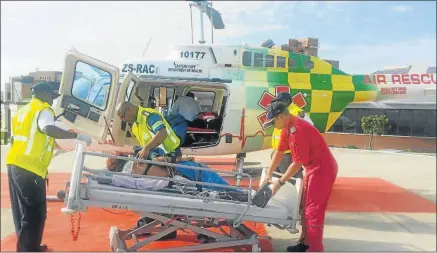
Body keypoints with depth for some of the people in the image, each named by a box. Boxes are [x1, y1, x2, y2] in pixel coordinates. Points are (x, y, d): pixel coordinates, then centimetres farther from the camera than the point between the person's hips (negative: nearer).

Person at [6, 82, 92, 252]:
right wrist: (78, 136, -26)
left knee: (23, 212, 18)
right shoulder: (43, 109, -6)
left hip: (14, 165, 9)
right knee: (35, 214, -1)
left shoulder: (22, 111, 21)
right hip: (30, 169, -9)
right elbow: (49, 129, -28)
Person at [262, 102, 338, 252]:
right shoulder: (287, 128, 3)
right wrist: (269, 174, 13)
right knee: (306, 208, 16)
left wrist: (280, 182, -16)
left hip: (323, 169, -10)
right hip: (312, 168, 10)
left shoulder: (297, 130, -28)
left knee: (314, 211, -5)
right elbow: (280, 151, 11)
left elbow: (297, 163, -24)